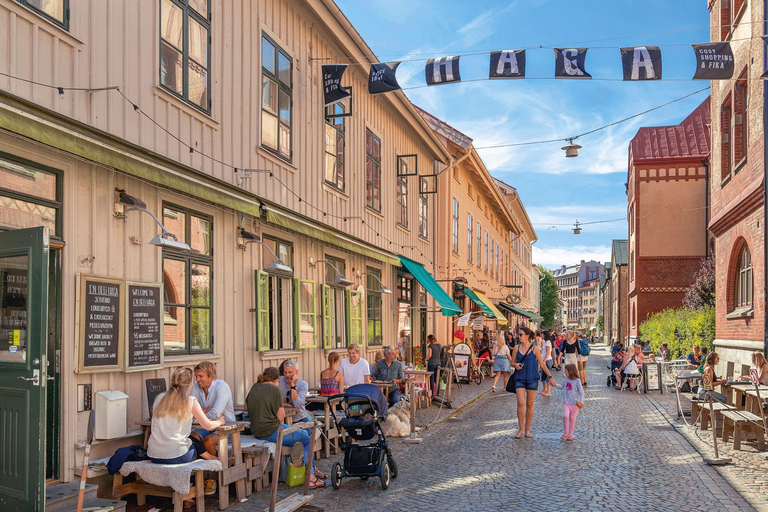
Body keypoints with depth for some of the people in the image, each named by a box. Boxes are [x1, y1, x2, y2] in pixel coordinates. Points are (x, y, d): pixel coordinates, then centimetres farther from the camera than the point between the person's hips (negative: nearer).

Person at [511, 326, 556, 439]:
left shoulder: (534, 349, -2)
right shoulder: (516, 348, 3)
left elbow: (542, 364, 2)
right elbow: (512, 362, 11)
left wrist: (550, 377, -3)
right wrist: (515, 365, -13)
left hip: (532, 379, -1)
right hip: (520, 379, 1)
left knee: (530, 404, 5)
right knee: (520, 403, -10)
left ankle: (527, 430, 16)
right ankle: (521, 429, 1)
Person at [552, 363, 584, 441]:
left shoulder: (577, 380, -8)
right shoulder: (565, 380, 6)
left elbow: (581, 391, -7)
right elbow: (562, 386, 24)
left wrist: (581, 401, -16)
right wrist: (556, 384, 7)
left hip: (574, 403, -3)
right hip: (566, 402, 3)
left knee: (572, 419, 4)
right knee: (565, 416, -15)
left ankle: (570, 435, 16)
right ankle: (565, 433, -1)